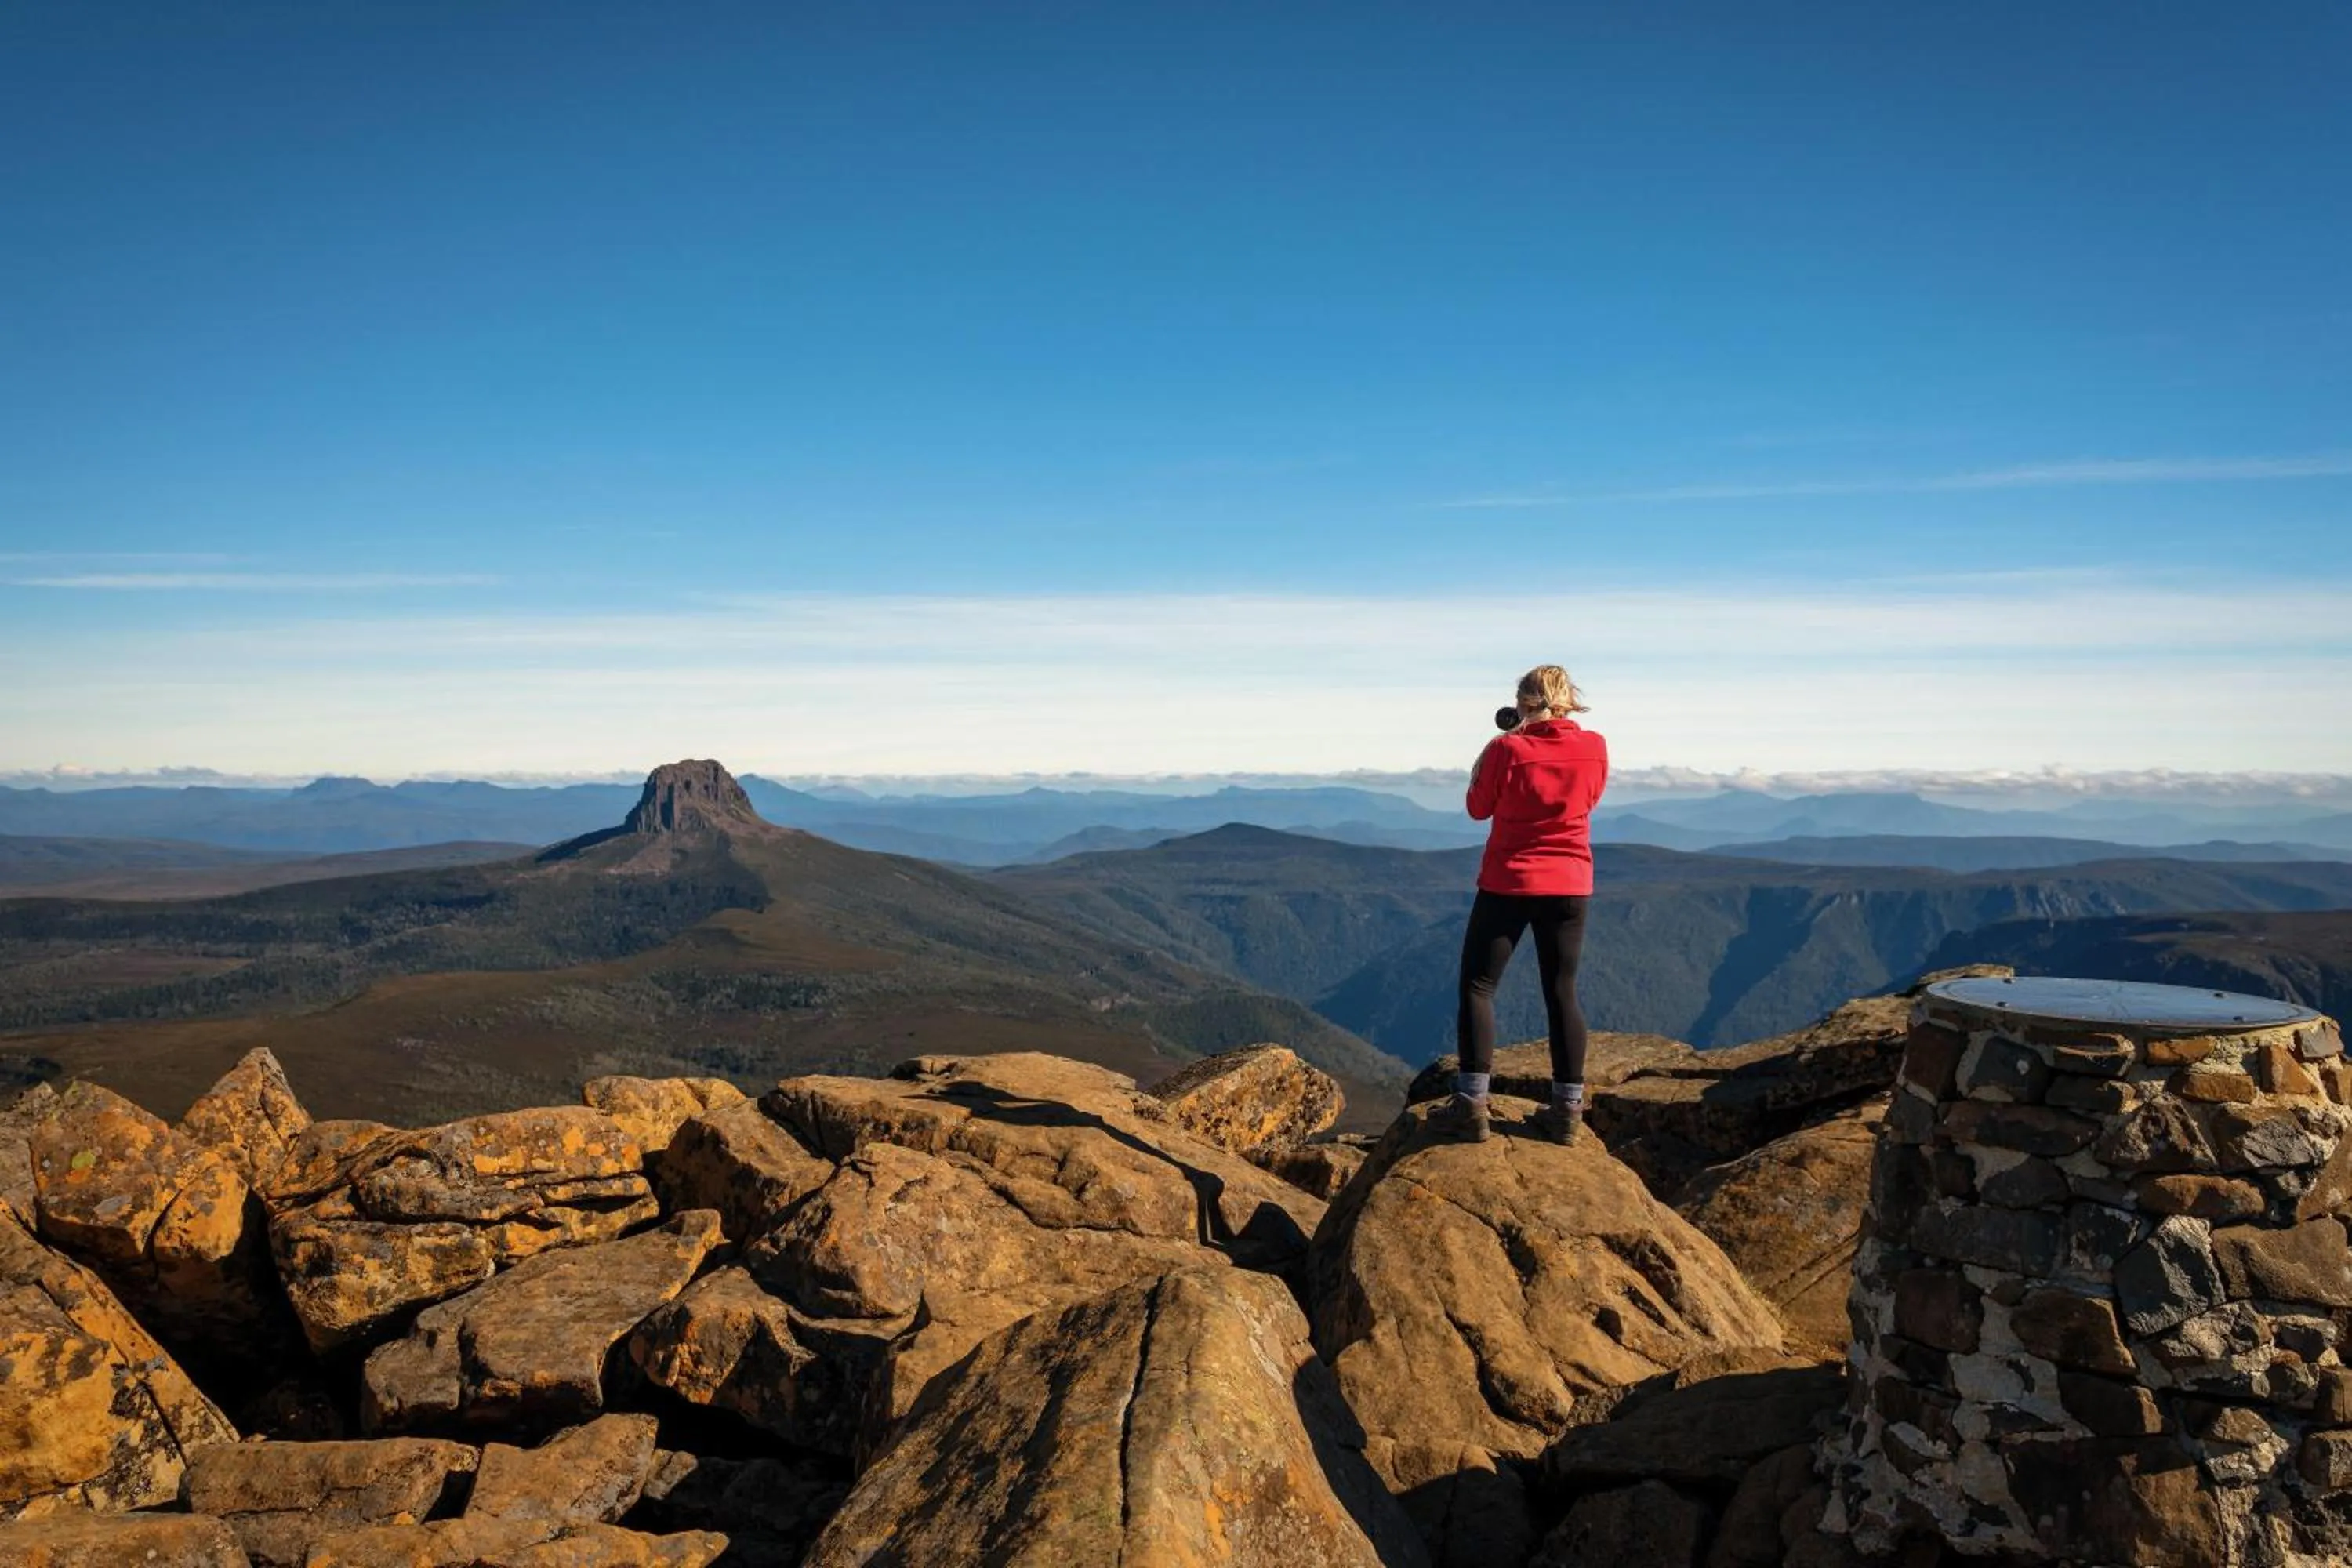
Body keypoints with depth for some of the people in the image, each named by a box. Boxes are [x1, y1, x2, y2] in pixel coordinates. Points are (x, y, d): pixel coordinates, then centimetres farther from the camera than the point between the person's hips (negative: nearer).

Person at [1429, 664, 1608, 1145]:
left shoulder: (1507, 749, -14)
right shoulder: (1594, 748, -4)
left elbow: (1478, 808, 0)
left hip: (1508, 884, -4)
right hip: (1570, 887, 4)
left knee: (1477, 987, 5)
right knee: (1562, 993, 10)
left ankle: (1471, 1104, 0)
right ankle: (1567, 1109, 12)